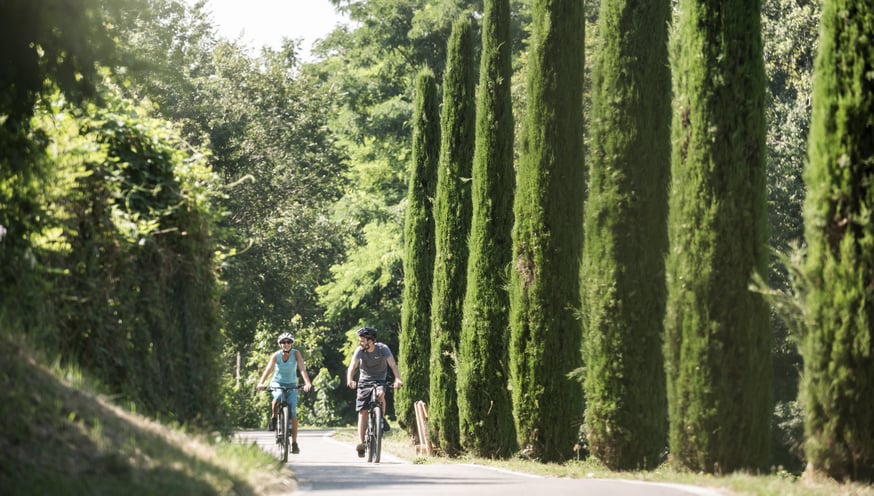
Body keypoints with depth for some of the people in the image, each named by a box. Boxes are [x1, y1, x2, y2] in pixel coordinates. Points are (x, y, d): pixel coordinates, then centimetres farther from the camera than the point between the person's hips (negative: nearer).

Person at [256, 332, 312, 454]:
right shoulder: (276, 356, -17)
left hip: (291, 385, 1)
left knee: (293, 413, -12)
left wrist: (307, 383, -46)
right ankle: (274, 417, -6)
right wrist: (261, 383, -48)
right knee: (278, 397, -36)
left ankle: (294, 443, -7)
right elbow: (268, 369, -31)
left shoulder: (296, 354, -16)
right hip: (277, 382, -1)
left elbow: (302, 368, -29)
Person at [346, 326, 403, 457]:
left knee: (380, 394, -35)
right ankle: (361, 442, -9)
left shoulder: (383, 349, -16)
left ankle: (382, 419, -11)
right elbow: (352, 365, -25)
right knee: (363, 412, -8)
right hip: (364, 381, 1)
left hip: (379, 380, -1)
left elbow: (392, 364, -27)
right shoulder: (360, 350, -12)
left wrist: (398, 379, -45)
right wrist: (350, 379, -45)